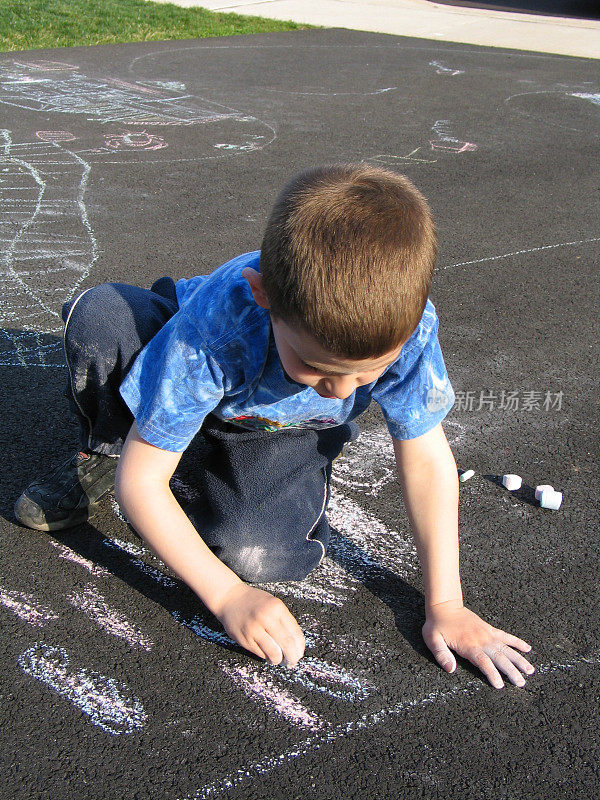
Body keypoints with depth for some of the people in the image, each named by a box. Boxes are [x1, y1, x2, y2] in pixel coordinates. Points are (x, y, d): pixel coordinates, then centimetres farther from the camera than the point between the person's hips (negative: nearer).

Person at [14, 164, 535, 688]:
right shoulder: (211, 329, -42)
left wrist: (445, 605, -21)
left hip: (290, 429, 1)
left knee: (253, 554, -27)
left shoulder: (404, 327, -36)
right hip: (201, 395, -1)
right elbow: (140, 481, -32)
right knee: (99, 316, -32)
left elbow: (426, 459, -22)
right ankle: (104, 454, 0)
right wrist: (227, 595, -34)